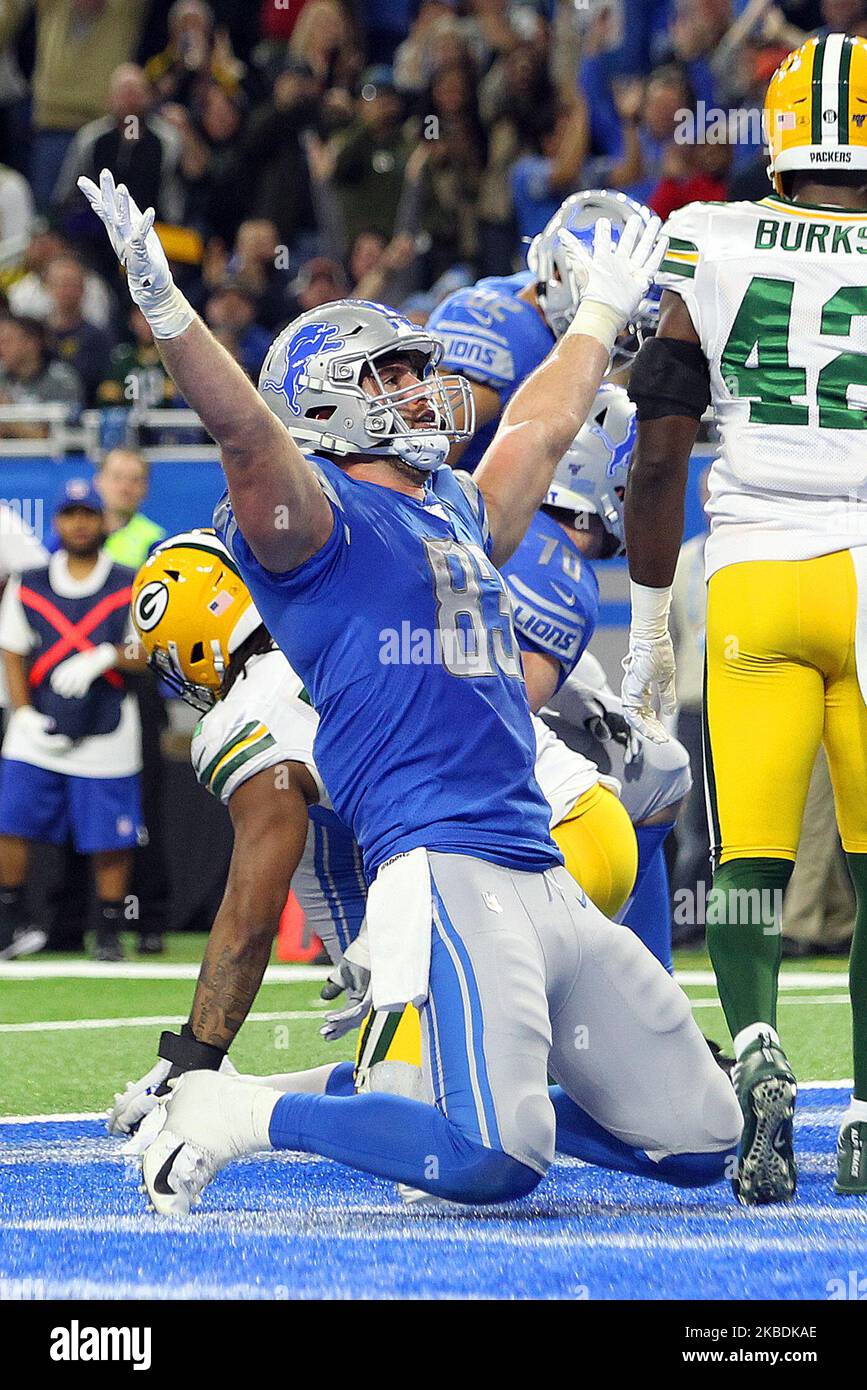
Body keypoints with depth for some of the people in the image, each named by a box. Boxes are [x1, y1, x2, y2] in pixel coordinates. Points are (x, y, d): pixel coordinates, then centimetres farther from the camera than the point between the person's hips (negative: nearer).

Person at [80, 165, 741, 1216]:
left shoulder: (458, 515, 23)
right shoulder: (319, 519, -1)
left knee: (698, 1138, 10)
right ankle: (246, 1118, -4)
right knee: (492, 1164, -23)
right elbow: (245, 428, -20)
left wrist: (600, 312, 54)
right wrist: (165, 307, -35)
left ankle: (481, 1108, 24)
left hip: (544, 882, 9)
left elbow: (541, 427, 41)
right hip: (447, 870, -9)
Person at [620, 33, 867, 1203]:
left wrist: (648, 626, 13)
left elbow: (659, 457, 4)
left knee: (747, 858, 3)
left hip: (753, 578, 0)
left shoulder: (714, 256, 3)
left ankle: (756, 1045, -25)